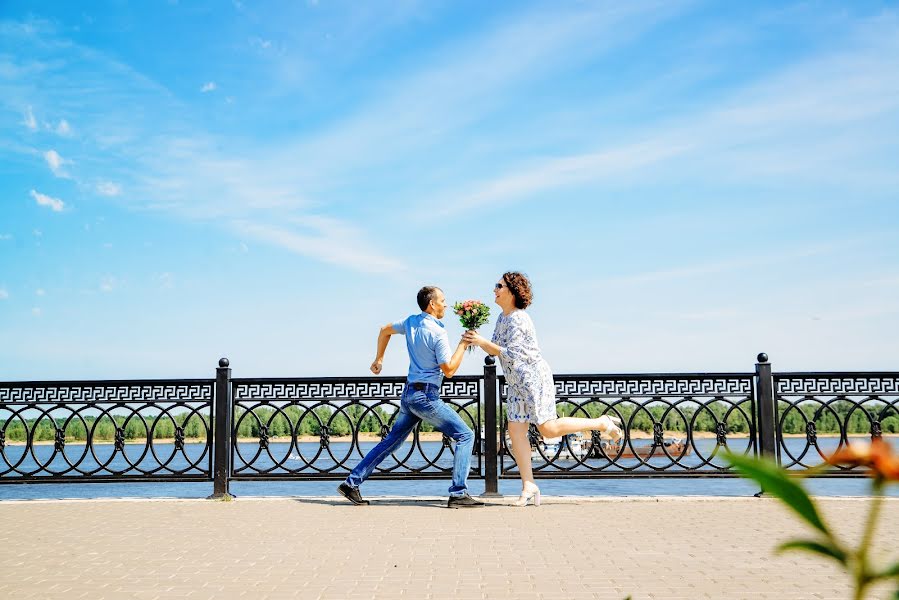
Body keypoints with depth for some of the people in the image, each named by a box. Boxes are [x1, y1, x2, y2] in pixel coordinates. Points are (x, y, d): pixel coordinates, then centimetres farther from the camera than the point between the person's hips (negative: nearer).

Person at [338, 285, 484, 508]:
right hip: (426, 396, -8)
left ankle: (352, 483, 17)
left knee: (391, 441, 16)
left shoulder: (411, 322, 9)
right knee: (465, 435, -1)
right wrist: (463, 344, -9)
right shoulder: (437, 333, -15)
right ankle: (458, 494, -6)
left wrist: (379, 359, 35)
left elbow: (385, 330, 26)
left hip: (408, 394, 8)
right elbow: (449, 370, -16)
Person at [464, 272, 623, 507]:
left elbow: (510, 354, -21)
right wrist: (477, 341, -2)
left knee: (548, 428, -11)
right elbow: (495, 351, 15)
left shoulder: (518, 319, -18)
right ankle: (528, 485, 2)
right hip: (517, 384, 9)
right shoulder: (503, 318, 13)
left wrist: (482, 342, -21)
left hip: (534, 379, -9)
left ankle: (602, 423, 5)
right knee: (515, 430, 0)